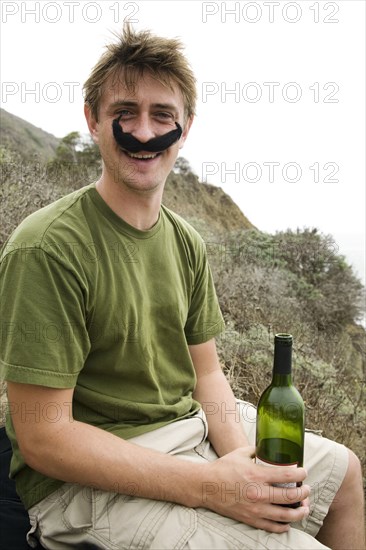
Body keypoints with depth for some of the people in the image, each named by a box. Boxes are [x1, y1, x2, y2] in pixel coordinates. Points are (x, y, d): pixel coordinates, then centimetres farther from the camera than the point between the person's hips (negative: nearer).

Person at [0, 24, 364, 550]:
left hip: (192, 426, 8)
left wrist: (244, 460, -14)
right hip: (84, 480, -7)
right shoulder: (45, 249, -22)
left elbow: (205, 372, 6)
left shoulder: (185, 241, 3)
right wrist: (209, 486, -26)